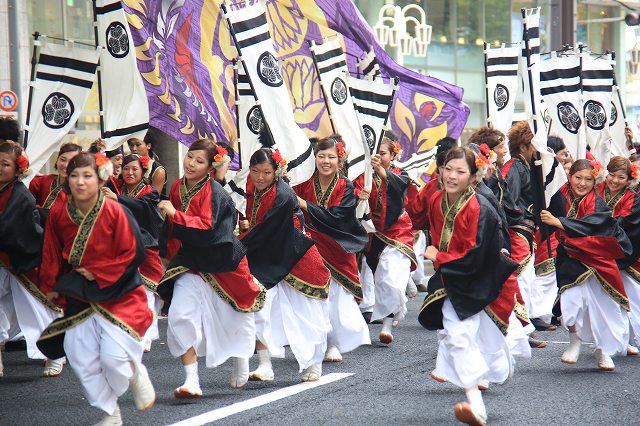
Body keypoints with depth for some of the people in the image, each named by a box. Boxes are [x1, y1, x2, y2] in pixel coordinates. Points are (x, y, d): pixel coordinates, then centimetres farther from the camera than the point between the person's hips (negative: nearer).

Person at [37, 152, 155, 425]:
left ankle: (137, 373, 19)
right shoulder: (57, 215, -3)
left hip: (118, 294, -5)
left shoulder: (114, 212, -15)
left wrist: (97, 273, -13)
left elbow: (133, 254, -13)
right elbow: (51, 256, 10)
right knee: (81, 360, 3)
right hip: (80, 297, 5)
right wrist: (51, 287, 10)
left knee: (114, 357, -17)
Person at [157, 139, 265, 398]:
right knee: (180, 315, -15)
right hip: (190, 264, 5)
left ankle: (242, 363, 42)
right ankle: (191, 381, -14)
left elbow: (206, 227, -29)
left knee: (233, 317, 13)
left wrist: (175, 214, -33)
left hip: (221, 263, -5)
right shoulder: (177, 187, 3)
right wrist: (169, 254, 20)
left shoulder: (213, 192, -17)